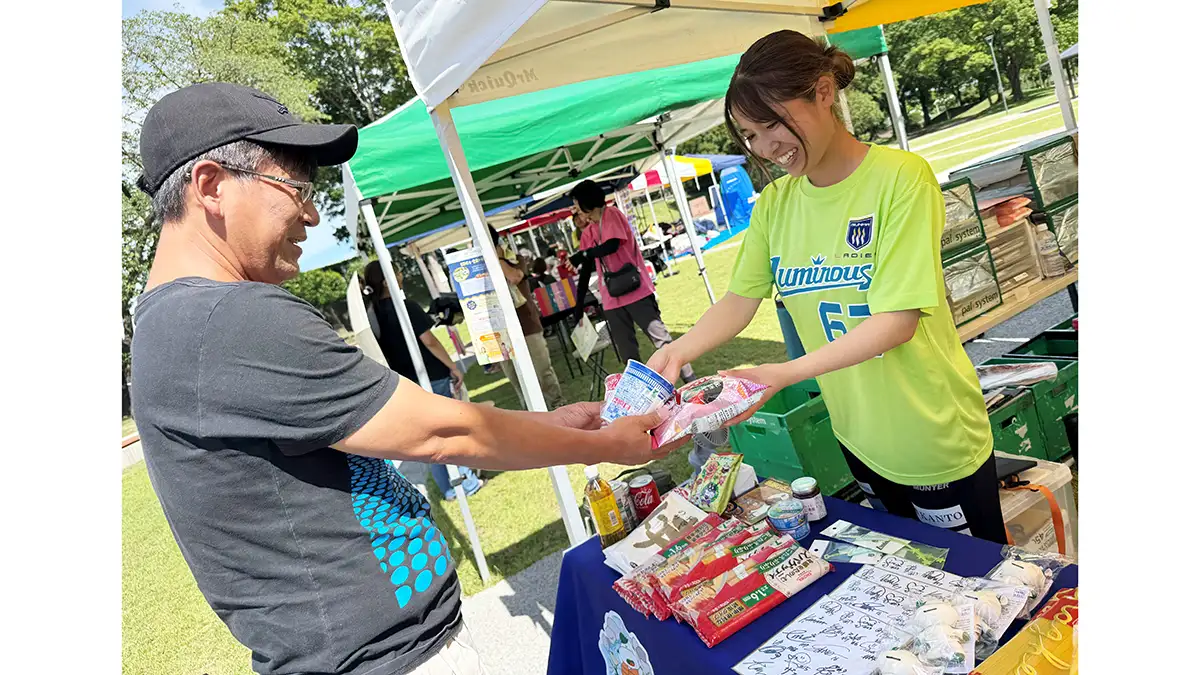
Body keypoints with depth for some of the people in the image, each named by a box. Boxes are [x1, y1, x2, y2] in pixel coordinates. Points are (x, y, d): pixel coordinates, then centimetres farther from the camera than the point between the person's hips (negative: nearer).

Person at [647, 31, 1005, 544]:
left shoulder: (900, 177, -19)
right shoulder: (775, 203, -2)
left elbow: (898, 321, -24)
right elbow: (740, 299, -3)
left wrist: (786, 374, -33)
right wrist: (679, 351, -20)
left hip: (934, 440, -5)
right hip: (858, 438, 5)